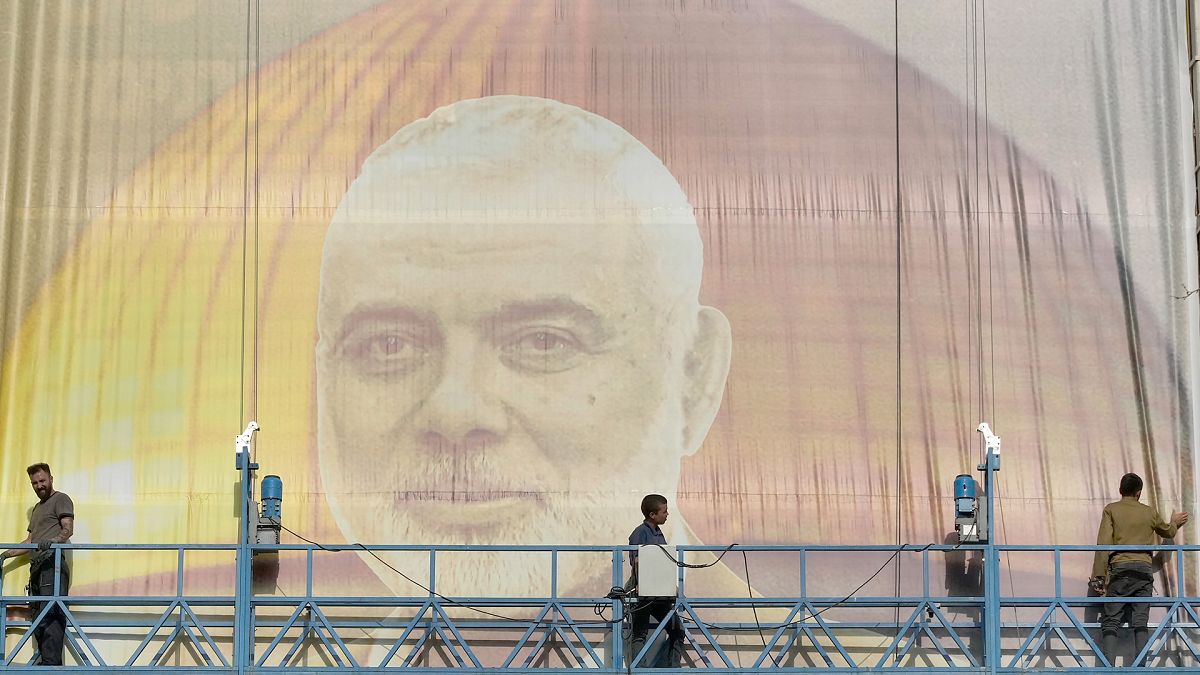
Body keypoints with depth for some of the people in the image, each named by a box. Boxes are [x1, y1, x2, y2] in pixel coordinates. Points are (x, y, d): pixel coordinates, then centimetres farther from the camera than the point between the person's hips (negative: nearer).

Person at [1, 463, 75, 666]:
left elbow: (68, 529, -8)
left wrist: (52, 541, -27)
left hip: (52, 565, -9)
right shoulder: (37, 508, 31)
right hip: (37, 567, 9)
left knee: (50, 616, -18)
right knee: (38, 619, 3)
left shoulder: (60, 499, 6)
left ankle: (50, 663, -26)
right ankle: (44, 660, 3)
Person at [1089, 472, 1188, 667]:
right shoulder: (1150, 512, 15)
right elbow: (1168, 532, 35)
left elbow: (1104, 543, -4)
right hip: (1144, 568, 2)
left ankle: (1109, 667, -16)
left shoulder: (1111, 510, 6)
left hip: (1120, 568, -2)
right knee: (1140, 620, 1)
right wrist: (1175, 523, 58)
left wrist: (1099, 576, -4)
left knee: (1111, 621, -2)